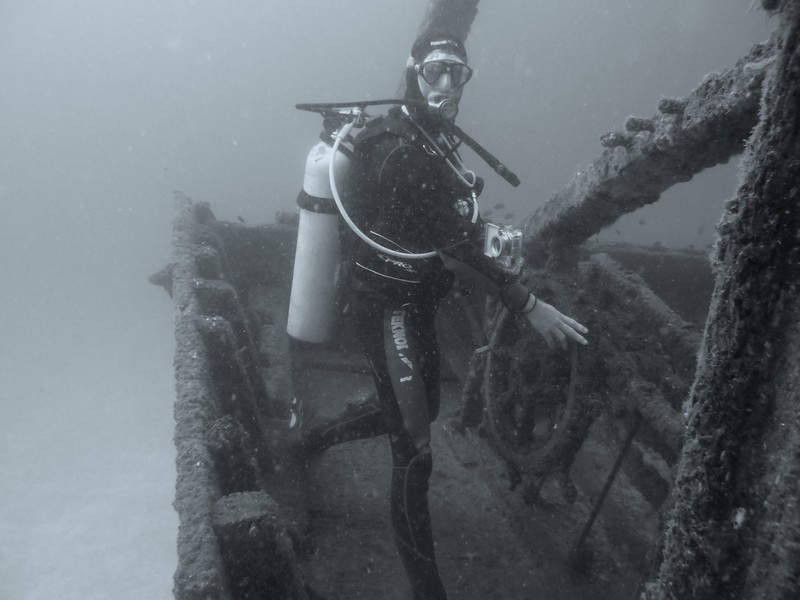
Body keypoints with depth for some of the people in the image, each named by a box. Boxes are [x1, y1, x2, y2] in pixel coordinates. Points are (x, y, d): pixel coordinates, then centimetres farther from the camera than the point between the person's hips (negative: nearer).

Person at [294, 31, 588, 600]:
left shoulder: (432, 138, 5)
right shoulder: (399, 151, -25)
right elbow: (460, 245, -27)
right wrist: (531, 306, -25)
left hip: (414, 300, 10)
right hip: (389, 310, -10)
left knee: (423, 408, 26)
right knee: (416, 454, -2)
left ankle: (319, 437, 48)